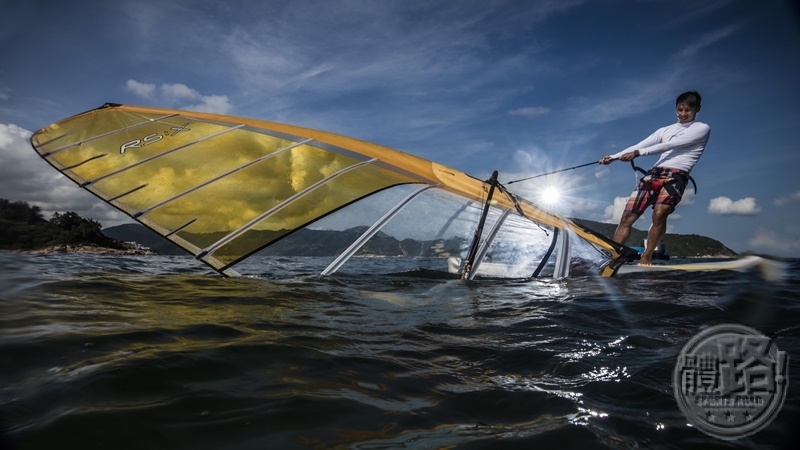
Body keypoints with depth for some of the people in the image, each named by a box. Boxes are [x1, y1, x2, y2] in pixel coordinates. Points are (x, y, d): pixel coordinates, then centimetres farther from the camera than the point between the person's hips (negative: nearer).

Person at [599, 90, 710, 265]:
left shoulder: (702, 128, 8)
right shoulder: (665, 130, 24)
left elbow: (670, 145, -6)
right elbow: (639, 146, 13)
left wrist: (638, 153, -14)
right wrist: (613, 157, -2)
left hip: (676, 176, -4)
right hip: (654, 173, 4)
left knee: (659, 214, -30)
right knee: (627, 216, -9)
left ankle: (646, 257, -18)